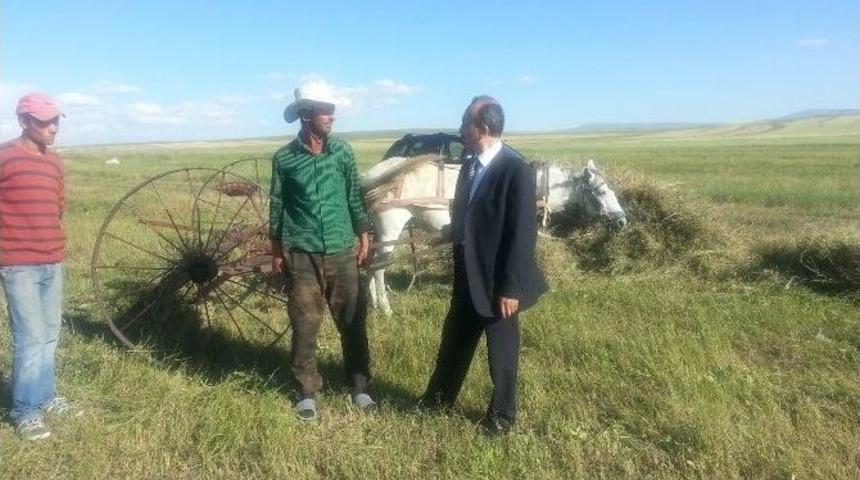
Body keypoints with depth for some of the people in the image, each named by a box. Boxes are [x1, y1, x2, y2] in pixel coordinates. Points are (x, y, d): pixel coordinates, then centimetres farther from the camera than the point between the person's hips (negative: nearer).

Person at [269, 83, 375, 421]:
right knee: (304, 326, 7)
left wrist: (364, 238, 5)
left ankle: (360, 386, 24)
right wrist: (276, 252, 5)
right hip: (301, 255, -1)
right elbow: (277, 206, 4)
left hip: (342, 252, 2)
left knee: (353, 322, 8)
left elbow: (355, 197, 7)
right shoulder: (284, 158, -3)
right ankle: (307, 391, 23)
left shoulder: (342, 151, 1)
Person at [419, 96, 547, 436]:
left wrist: (511, 287, -20)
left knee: (502, 351, 11)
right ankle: (440, 397, 43)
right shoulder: (469, 164, 5)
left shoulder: (516, 170, -19)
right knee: (454, 339, 21)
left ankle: (502, 414, 32)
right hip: (467, 277, 7)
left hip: (497, 282, -7)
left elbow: (523, 234, -20)